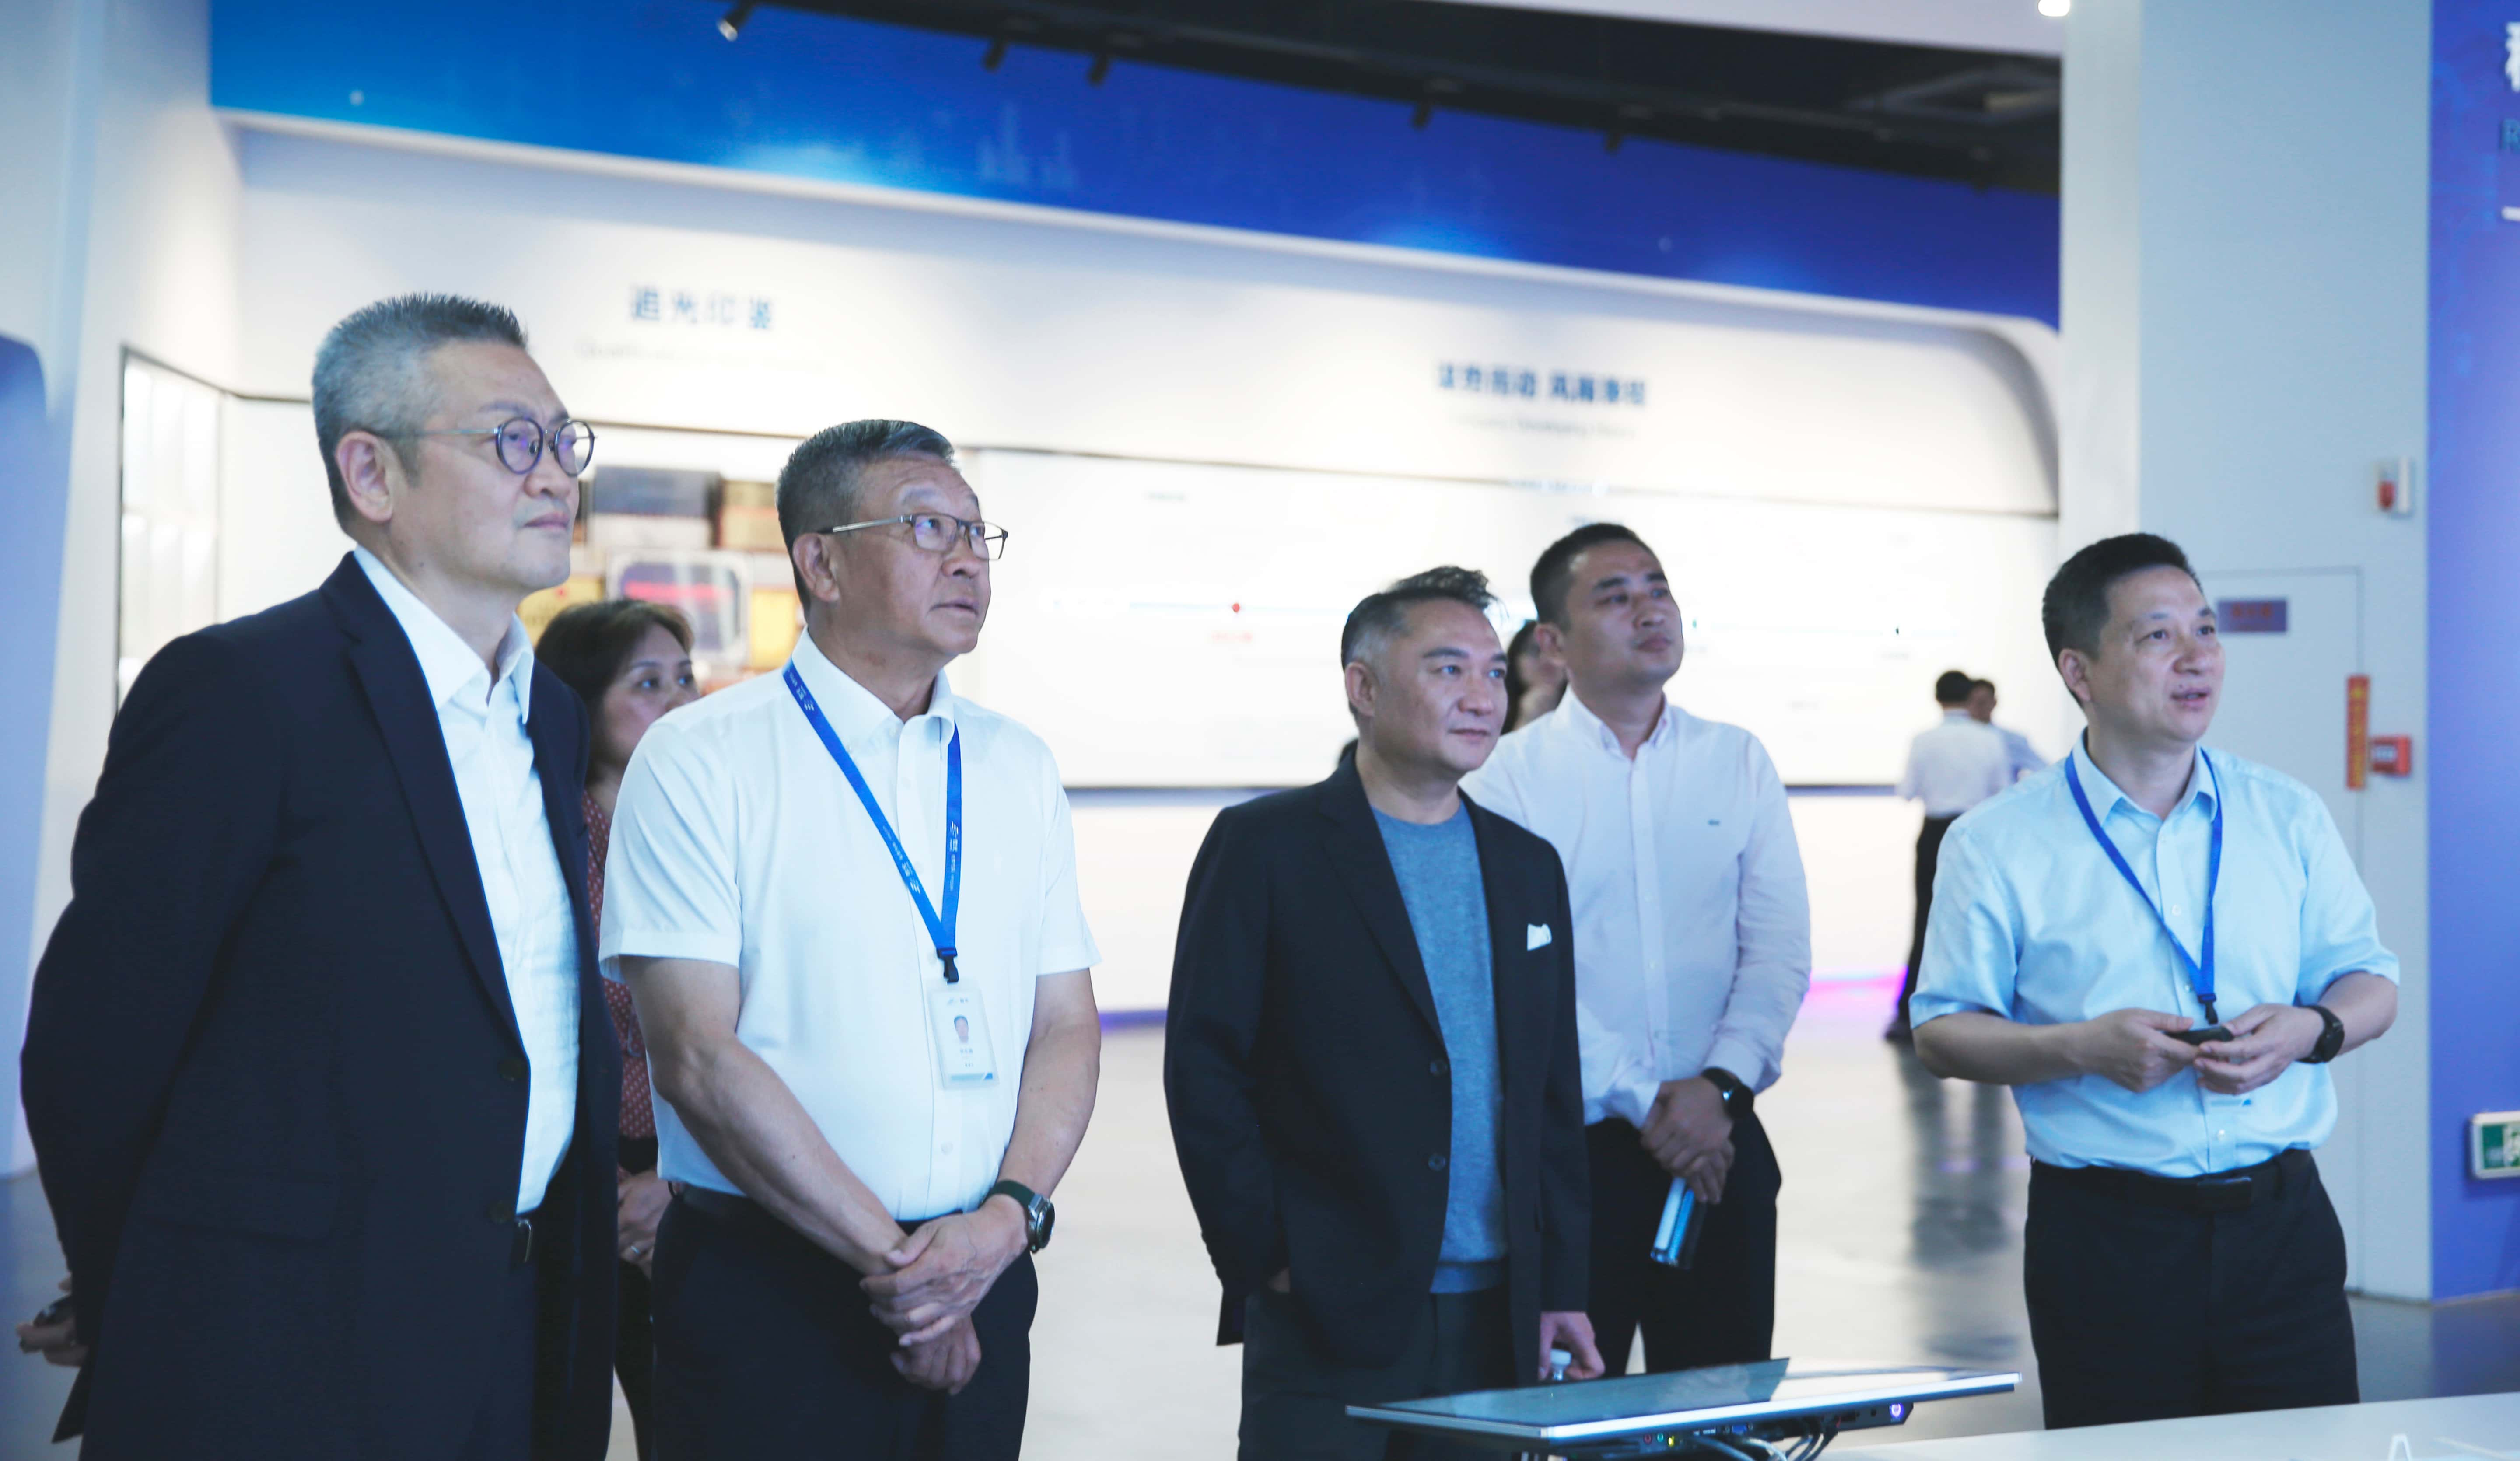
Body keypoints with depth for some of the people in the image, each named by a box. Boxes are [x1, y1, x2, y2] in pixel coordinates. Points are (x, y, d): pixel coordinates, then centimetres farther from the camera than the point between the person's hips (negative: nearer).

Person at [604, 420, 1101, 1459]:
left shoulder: (1017, 767, 9)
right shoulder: (698, 761, -6)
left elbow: (1066, 1026, 8)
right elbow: (696, 1055, -13)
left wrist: (1009, 1216, -10)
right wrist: (892, 1260, -13)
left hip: (984, 1271, 4)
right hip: (768, 1286, -4)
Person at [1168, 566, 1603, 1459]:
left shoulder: (1526, 867, 13)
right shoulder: (1265, 847, -2)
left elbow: (1554, 1093, 15)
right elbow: (1202, 1068, -6)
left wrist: (1562, 1288, 9)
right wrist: (1264, 1259, -10)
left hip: (1498, 1323, 5)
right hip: (1329, 1322, -5)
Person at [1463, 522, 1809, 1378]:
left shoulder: (1739, 763, 9)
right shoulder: (1507, 777, -2)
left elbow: (1779, 947, 3)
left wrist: (1721, 1085, -12)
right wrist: (1644, 1104, -13)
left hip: (1720, 1141, 3)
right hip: (1569, 1144, -3)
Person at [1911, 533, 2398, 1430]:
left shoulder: (2289, 817, 8)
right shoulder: (1998, 844, -1)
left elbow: (2371, 984, 13)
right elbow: (1941, 1035, 0)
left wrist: (2310, 1030, -10)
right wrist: (2083, 1048, -17)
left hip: (2279, 1223, 3)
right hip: (2104, 1240, -2)